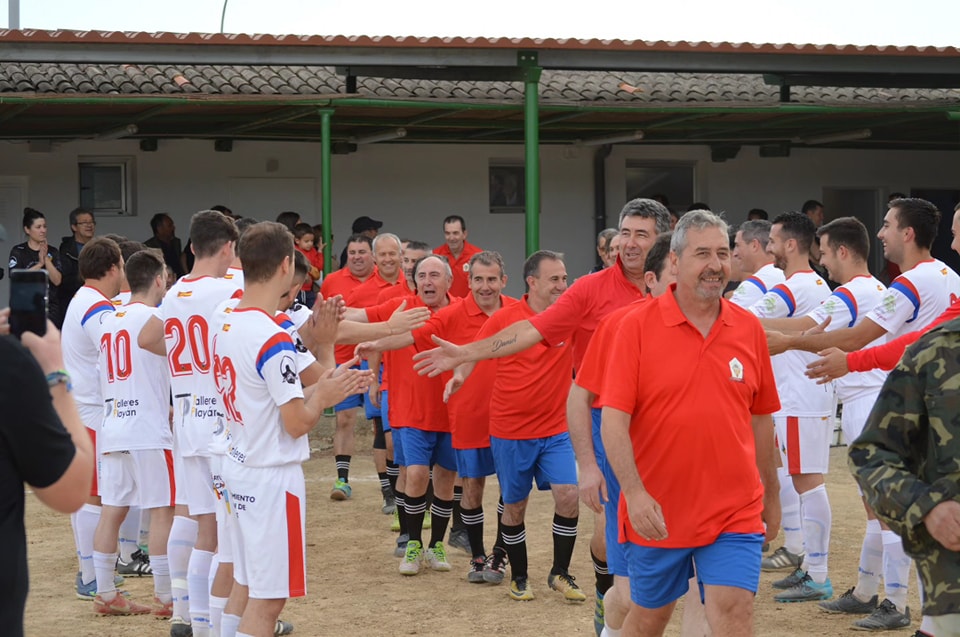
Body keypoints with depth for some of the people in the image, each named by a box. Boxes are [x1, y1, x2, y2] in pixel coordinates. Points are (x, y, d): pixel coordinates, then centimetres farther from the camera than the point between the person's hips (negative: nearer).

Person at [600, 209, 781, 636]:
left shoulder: (749, 329, 2)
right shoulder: (638, 326, -7)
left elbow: (760, 419, 12)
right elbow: (613, 419, -11)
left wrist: (771, 495, 18)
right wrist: (634, 493, -21)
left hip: (734, 513, 1)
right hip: (656, 515, -1)